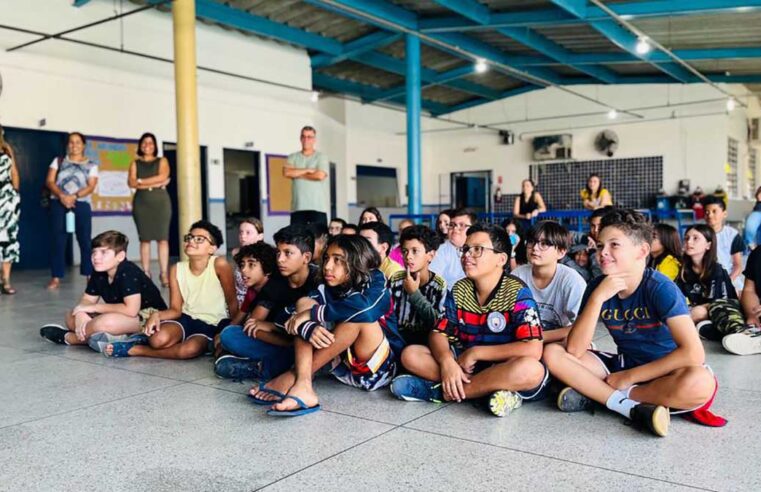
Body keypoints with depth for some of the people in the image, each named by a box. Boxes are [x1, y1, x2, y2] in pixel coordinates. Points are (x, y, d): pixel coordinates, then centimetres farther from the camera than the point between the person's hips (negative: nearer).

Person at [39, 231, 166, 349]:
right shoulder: (99, 273, 0)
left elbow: (131, 310, -32)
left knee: (105, 322, -34)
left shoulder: (128, 273, -24)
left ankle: (68, 338, -3)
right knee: (71, 317, 6)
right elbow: (87, 300, 5)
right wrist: (80, 315, -20)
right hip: (120, 317, 9)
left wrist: (94, 308, -21)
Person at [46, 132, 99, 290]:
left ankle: (89, 274, 4)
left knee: (85, 240, -2)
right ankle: (56, 277, 0)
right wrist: (62, 196, -14)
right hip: (58, 203, 1)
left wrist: (74, 196, -18)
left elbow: (91, 186, -3)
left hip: (81, 204, -1)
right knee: (58, 240, -1)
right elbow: (49, 181, 3)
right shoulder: (58, 161, 13)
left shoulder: (91, 165, 9)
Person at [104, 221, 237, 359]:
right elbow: (176, 310, -1)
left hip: (214, 324, -2)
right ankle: (146, 339, 4)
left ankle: (135, 350, -14)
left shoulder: (219, 264, -17)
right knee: (159, 339, -31)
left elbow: (232, 302, -11)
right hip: (188, 318, 3)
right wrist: (157, 315, -20)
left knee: (191, 349, -34)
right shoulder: (177, 270, -3)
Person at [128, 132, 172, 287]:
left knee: (162, 238, -7)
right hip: (141, 202, 1)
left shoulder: (162, 161, 12)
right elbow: (131, 182, -2)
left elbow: (163, 177, -7)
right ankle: (146, 273, 0)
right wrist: (154, 184, -10)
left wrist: (141, 181, -5)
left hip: (160, 201, -1)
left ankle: (164, 273, -9)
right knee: (145, 239, -2)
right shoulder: (135, 163, 13)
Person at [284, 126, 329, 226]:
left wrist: (297, 174, -2)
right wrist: (307, 170, -7)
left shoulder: (321, 157, 4)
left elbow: (320, 175, -12)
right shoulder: (293, 157, 13)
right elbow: (286, 172, -4)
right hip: (298, 206, 3)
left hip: (318, 206, -2)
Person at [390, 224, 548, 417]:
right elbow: (439, 334, 0)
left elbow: (533, 350, -25)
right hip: (465, 366, 4)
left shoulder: (517, 293, -14)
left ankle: (439, 391, -23)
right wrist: (447, 362, -24)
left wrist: (475, 352, -20)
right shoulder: (459, 290, 1)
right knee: (410, 355, -13)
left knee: (531, 369, -38)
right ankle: (487, 388, -19)